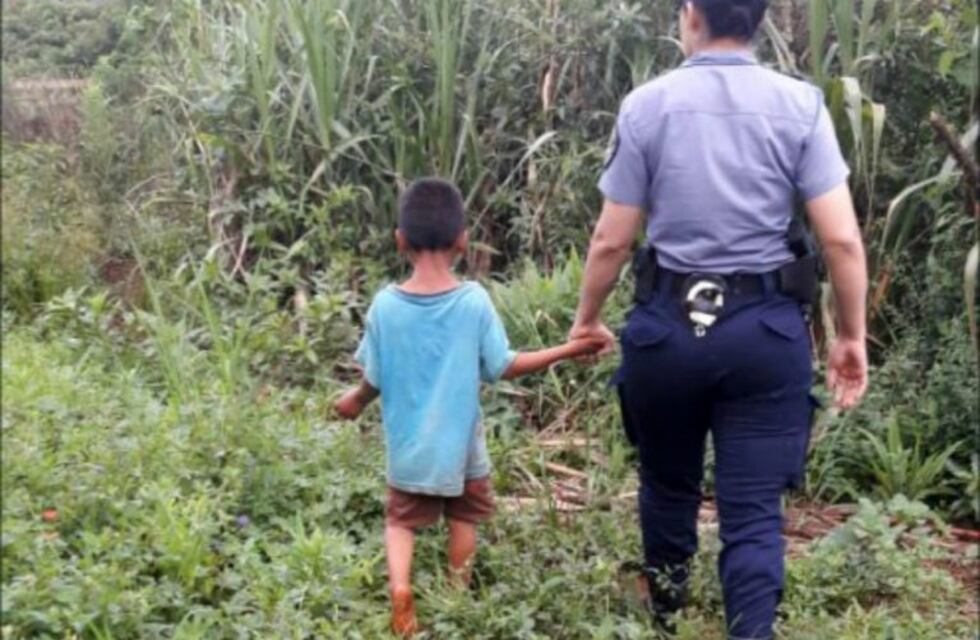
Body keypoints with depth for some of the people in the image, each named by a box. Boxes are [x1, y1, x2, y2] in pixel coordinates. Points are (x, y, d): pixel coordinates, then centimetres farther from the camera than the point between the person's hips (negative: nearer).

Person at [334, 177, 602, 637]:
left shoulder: (385, 305, -13)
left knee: (401, 520, 16)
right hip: (459, 445, -1)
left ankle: (399, 586, -7)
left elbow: (375, 379, -5)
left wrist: (354, 401, 18)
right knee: (464, 517, 21)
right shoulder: (474, 301, -17)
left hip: (407, 448, 1)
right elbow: (502, 367, -10)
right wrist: (568, 350, -1)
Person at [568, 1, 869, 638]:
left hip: (668, 324, 1)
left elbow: (612, 239, -1)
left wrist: (587, 319, 14)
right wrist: (851, 336, 5)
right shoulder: (800, 104, -3)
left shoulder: (647, 104, -3)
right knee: (755, 509, 4)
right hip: (767, 330, -1)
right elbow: (842, 238, -7)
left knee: (668, 487, 22)